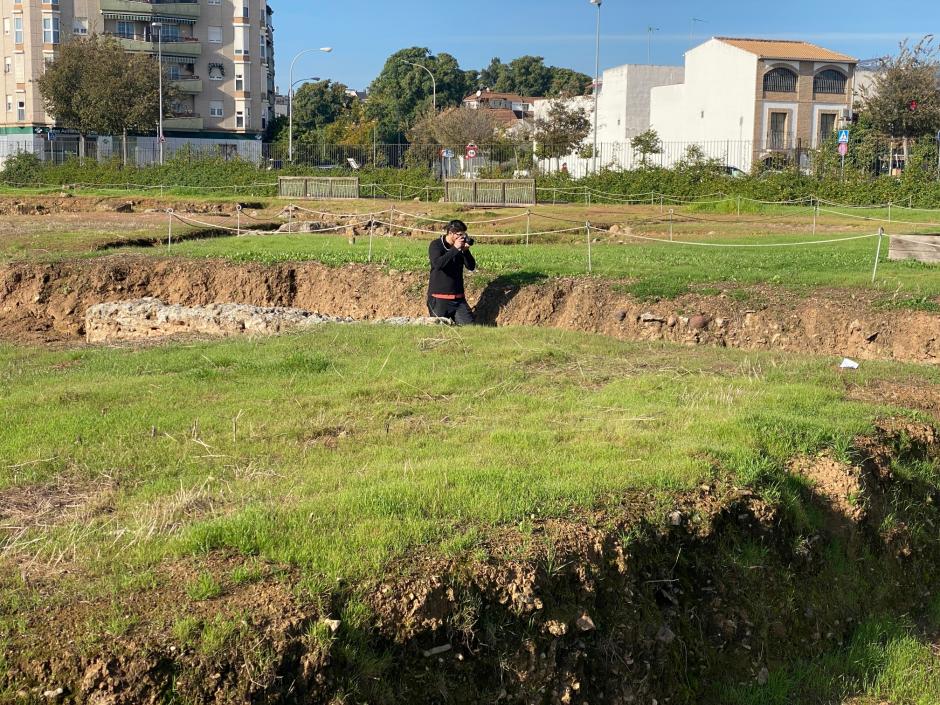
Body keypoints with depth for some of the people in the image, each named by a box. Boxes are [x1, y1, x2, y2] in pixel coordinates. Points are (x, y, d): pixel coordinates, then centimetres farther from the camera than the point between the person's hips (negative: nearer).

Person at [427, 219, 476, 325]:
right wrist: (455, 249, -23)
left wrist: (465, 251, -14)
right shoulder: (435, 245, -6)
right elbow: (437, 264, -24)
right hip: (439, 298, -4)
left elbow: (471, 267, 2)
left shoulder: (461, 246, 7)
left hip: (458, 297, 4)